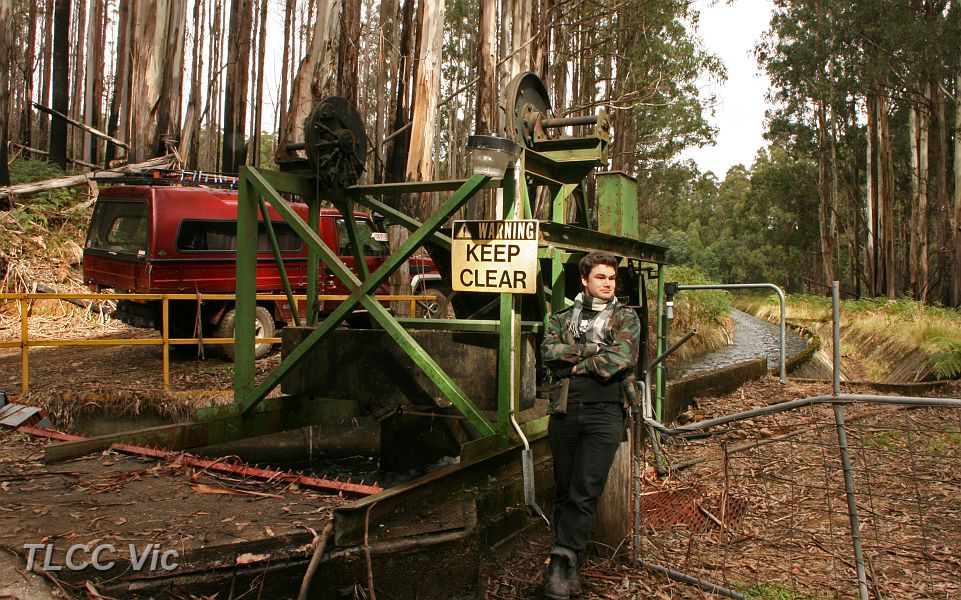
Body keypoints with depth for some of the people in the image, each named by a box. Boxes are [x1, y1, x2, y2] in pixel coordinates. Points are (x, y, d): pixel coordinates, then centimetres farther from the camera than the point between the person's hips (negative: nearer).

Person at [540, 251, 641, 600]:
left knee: (586, 492, -10)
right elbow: (548, 351, -2)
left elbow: (621, 359, -8)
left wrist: (576, 363, -2)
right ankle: (568, 565, 17)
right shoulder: (562, 318, 17)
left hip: (604, 413, -2)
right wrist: (593, 349, -9)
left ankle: (562, 560, -5)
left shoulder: (625, 318, 9)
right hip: (565, 411, 3)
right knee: (564, 490, 7)